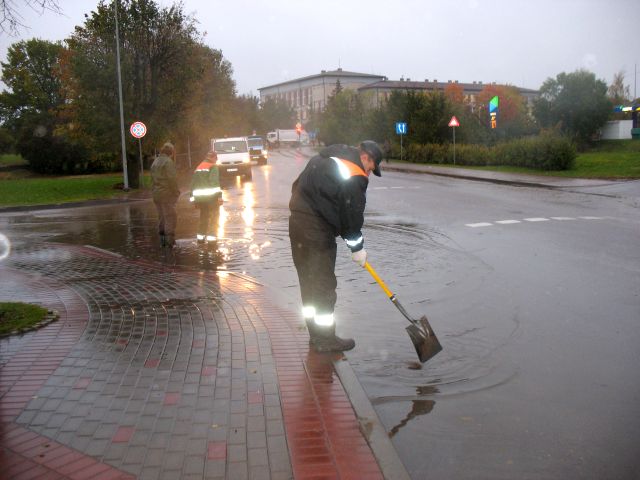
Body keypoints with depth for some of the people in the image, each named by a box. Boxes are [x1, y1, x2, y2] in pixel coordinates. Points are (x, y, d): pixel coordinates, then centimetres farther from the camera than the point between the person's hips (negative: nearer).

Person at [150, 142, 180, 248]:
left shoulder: (155, 162, 15)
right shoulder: (168, 162, -12)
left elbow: (152, 179, 16)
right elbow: (172, 179, -18)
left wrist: (153, 192, 17)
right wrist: (176, 192, -10)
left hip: (156, 194, 9)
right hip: (167, 194, -8)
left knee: (161, 217, 14)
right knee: (170, 217, -6)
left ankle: (162, 240, 19)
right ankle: (170, 240, -9)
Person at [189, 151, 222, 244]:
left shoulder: (198, 167, 18)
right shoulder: (213, 167, -4)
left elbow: (193, 183, 19)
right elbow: (215, 182, -16)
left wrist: (193, 198, 22)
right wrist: (219, 196, -19)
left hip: (200, 197, 7)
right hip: (211, 196, -7)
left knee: (203, 216, 18)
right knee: (214, 215, 1)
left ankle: (200, 236, 20)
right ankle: (211, 236, -6)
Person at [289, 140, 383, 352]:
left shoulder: (329, 156, 16)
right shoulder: (355, 177, -12)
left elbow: (299, 185, 21)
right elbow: (352, 217, -10)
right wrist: (358, 249, 3)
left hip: (298, 219, 10)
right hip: (316, 230, -10)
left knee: (309, 281, 16)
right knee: (324, 285, 0)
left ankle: (316, 334, 27)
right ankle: (325, 339, 9)